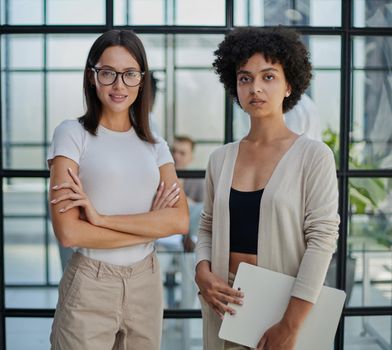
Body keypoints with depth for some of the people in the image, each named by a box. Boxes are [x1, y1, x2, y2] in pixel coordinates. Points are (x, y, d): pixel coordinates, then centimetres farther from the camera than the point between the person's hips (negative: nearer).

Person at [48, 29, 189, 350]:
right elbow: (68, 232, -15)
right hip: (89, 285, -4)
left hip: (146, 282, 4)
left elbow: (180, 221, -9)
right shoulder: (72, 134, -6)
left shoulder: (155, 146, 6)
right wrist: (151, 226, -10)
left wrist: (100, 217, -17)